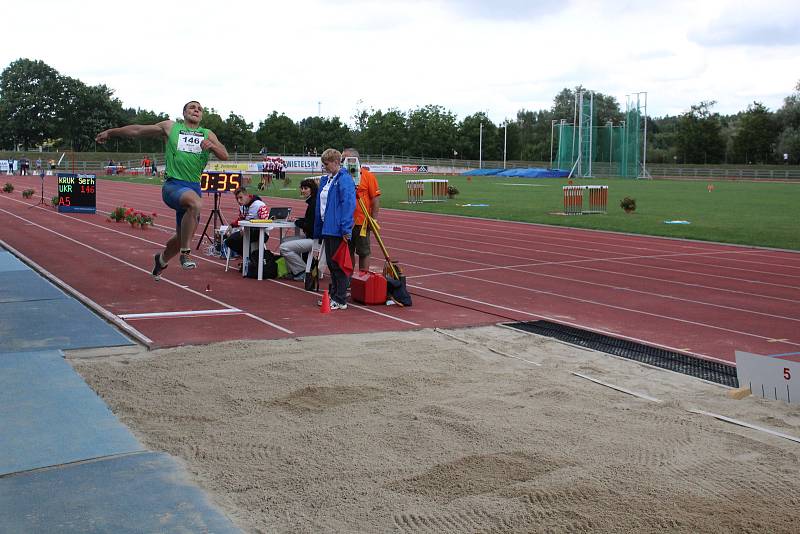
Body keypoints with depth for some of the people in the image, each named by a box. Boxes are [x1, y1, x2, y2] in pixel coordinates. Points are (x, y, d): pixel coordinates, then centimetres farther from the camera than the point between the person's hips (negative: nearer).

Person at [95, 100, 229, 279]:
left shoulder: (208, 134, 15)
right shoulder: (170, 127, 9)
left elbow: (225, 156, 6)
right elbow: (138, 130, 16)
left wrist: (212, 145, -15)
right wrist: (111, 132, 22)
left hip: (194, 187, 4)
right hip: (173, 185, -4)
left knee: (182, 236, 10)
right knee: (195, 202, -38)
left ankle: (162, 259, 43)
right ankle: (186, 252, -27)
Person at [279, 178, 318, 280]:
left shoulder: (314, 203, -17)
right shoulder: (311, 202, 15)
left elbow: (310, 226, -20)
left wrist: (298, 222, -4)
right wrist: (298, 220, 6)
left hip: (315, 239, -11)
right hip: (310, 237, 11)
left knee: (284, 248, -13)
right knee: (285, 241, 19)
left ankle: (304, 272, -3)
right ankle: (293, 271, 15)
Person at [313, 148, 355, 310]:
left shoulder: (344, 179, -12)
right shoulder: (325, 180, 16)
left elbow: (349, 204, -20)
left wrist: (345, 229, -24)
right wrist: (318, 229, 20)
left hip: (338, 230, -9)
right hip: (327, 228, 9)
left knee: (338, 265, -3)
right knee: (331, 264, 15)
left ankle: (340, 300, 3)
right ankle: (332, 295, 25)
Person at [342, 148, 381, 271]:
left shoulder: (368, 176, -6)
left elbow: (375, 198, -7)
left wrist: (374, 219, -11)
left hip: (362, 222, -4)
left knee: (363, 252, 5)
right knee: (348, 252, 12)